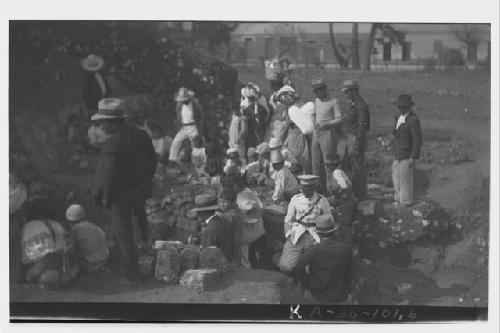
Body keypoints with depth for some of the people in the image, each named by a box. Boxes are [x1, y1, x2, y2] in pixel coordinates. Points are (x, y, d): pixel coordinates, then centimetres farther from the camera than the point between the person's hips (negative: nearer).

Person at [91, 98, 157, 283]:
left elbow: (110, 174, -25)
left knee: (123, 235, 6)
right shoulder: (142, 136, 1)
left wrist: (105, 197, -13)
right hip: (140, 194, 7)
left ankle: (131, 275, 13)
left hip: (120, 197, -7)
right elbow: (152, 163, 10)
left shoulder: (113, 144, -25)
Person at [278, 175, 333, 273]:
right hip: (296, 235, 1)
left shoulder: (322, 201, 3)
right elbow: (288, 220, 15)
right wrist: (289, 235, 6)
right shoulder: (295, 199, 8)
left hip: (315, 236, -1)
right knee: (286, 267, -18)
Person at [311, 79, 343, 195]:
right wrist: (314, 120, 5)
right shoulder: (317, 101, 13)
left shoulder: (334, 102, -9)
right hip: (316, 134, 7)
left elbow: (339, 120, -13)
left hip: (329, 134, -7)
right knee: (316, 163, 9)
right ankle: (320, 189, 18)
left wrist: (326, 124, -26)